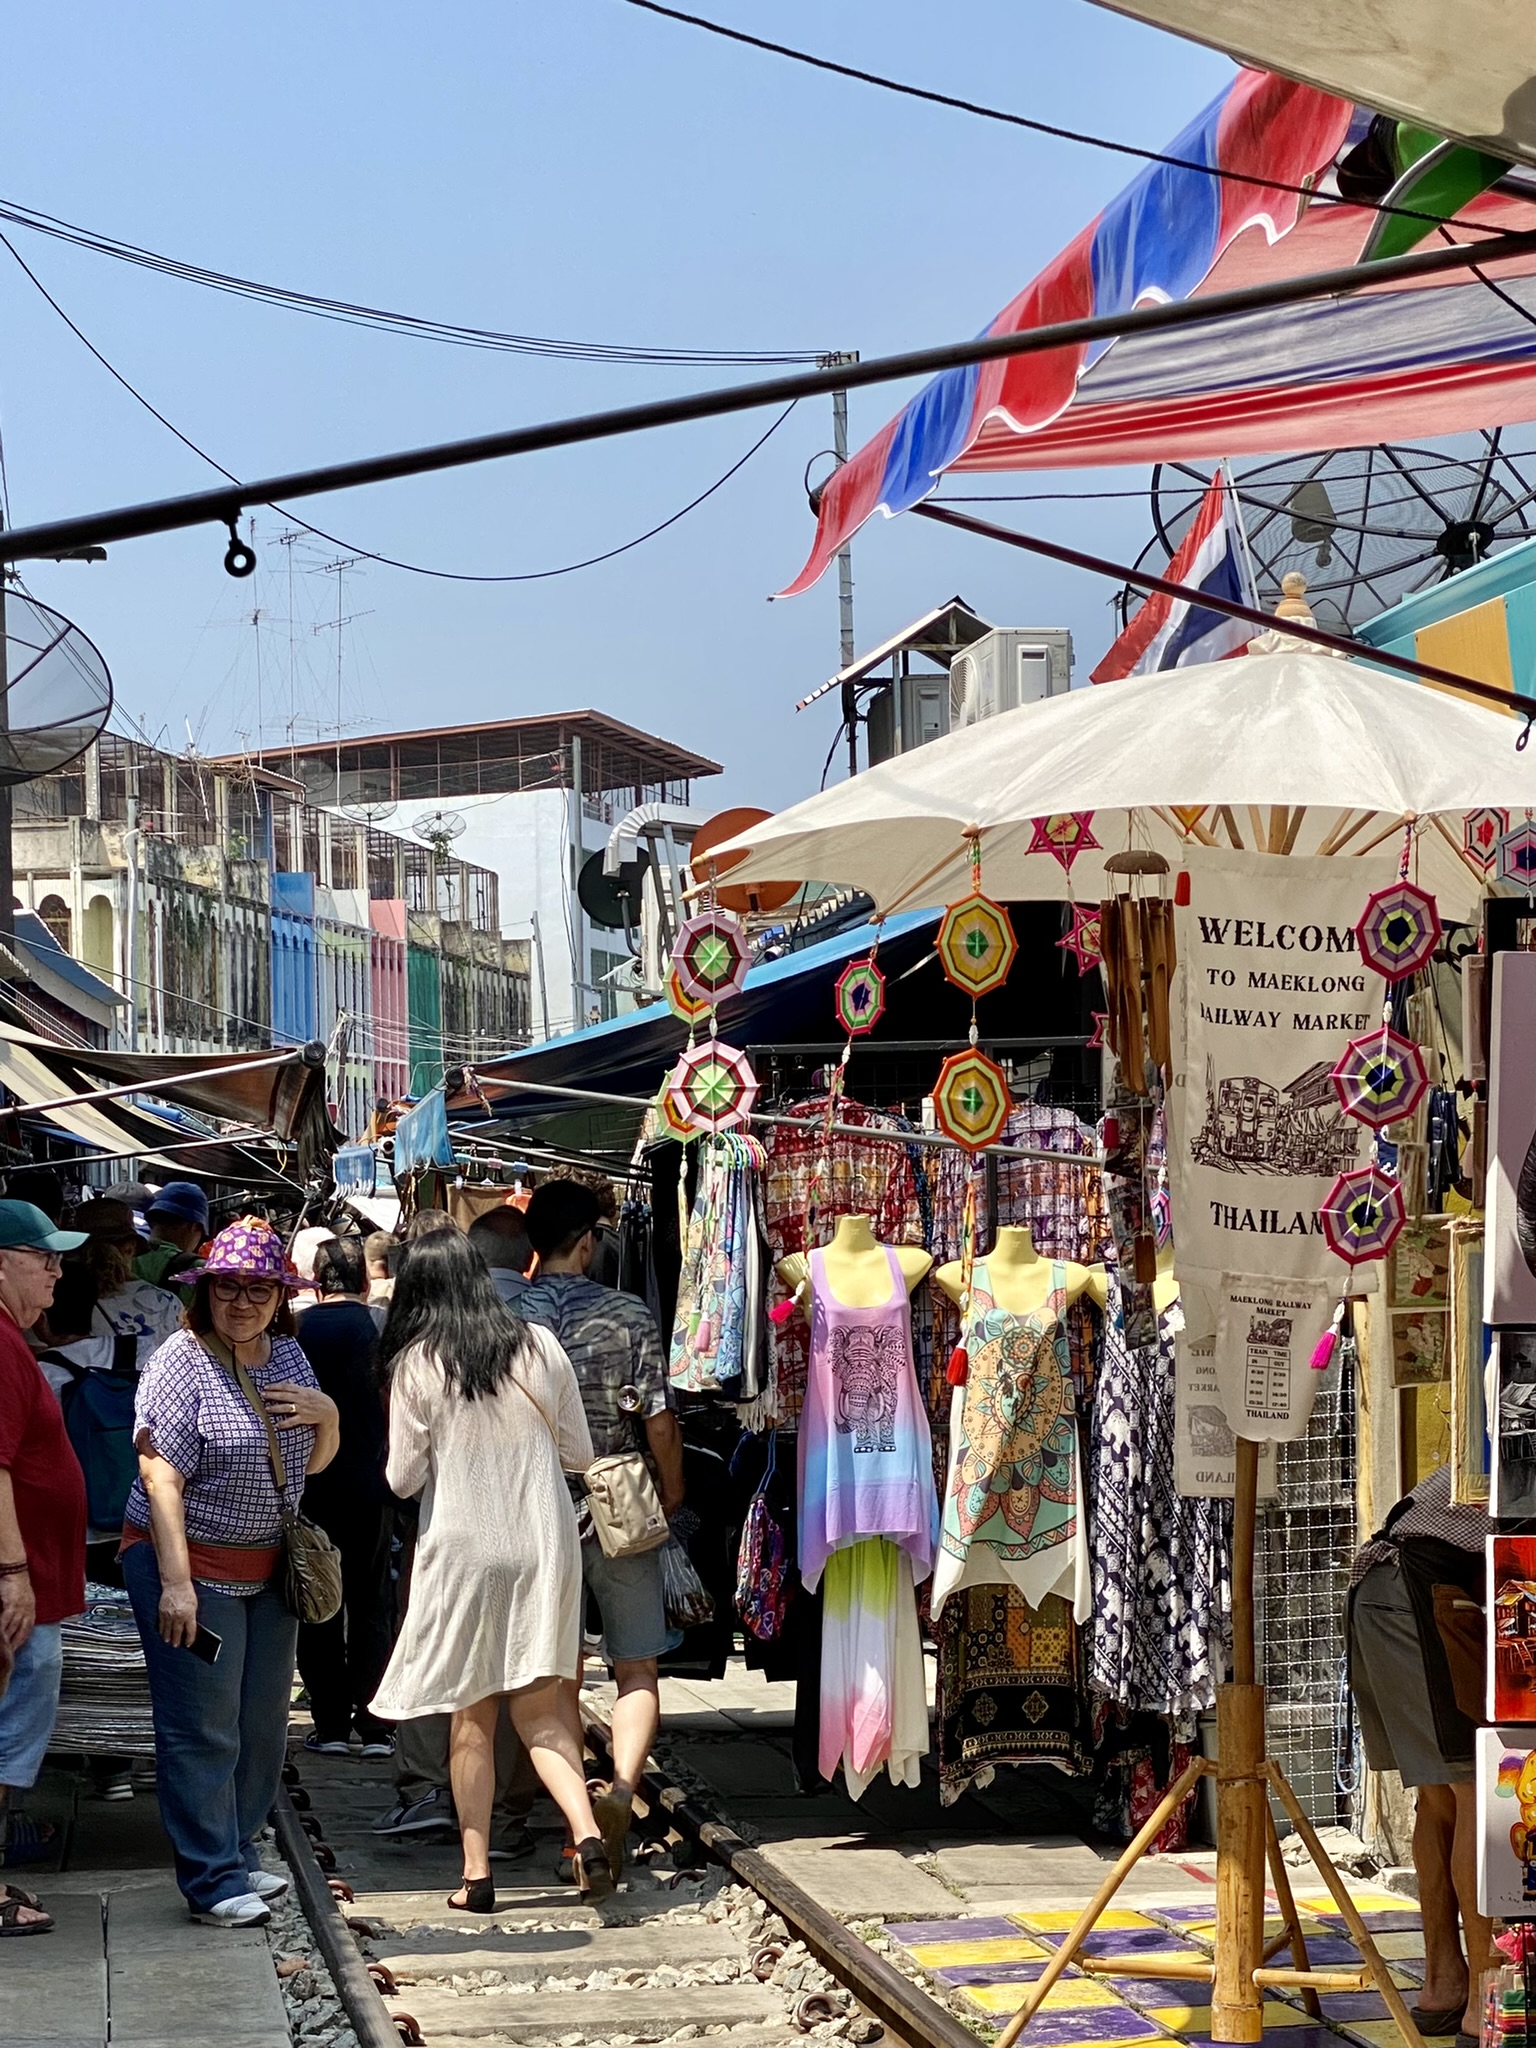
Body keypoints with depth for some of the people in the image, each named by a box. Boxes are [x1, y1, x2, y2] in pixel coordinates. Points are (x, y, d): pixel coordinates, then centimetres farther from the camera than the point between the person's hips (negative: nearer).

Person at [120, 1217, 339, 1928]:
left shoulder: (287, 1355, 7)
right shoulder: (181, 1365, -14)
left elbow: (313, 1463, 18)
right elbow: (160, 1478, -19)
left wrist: (327, 1414, -5)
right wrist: (175, 1583, -24)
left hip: (268, 1570, 7)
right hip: (192, 1567, -7)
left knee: (262, 1726, 14)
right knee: (203, 1732, -4)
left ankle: (237, 1851, 27)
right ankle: (212, 1882, 2)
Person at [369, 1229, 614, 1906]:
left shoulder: (417, 1365, -8)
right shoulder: (540, 1348, 0)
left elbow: (403, 1478, -4)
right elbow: (580, 1452, 7)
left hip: (462, 1551, -2)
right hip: (543, 1547, 2)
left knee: (472, 1716, 8)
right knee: (539, 1707, 7)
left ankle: (477, 1872, 12)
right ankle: (586, 1831, -14)